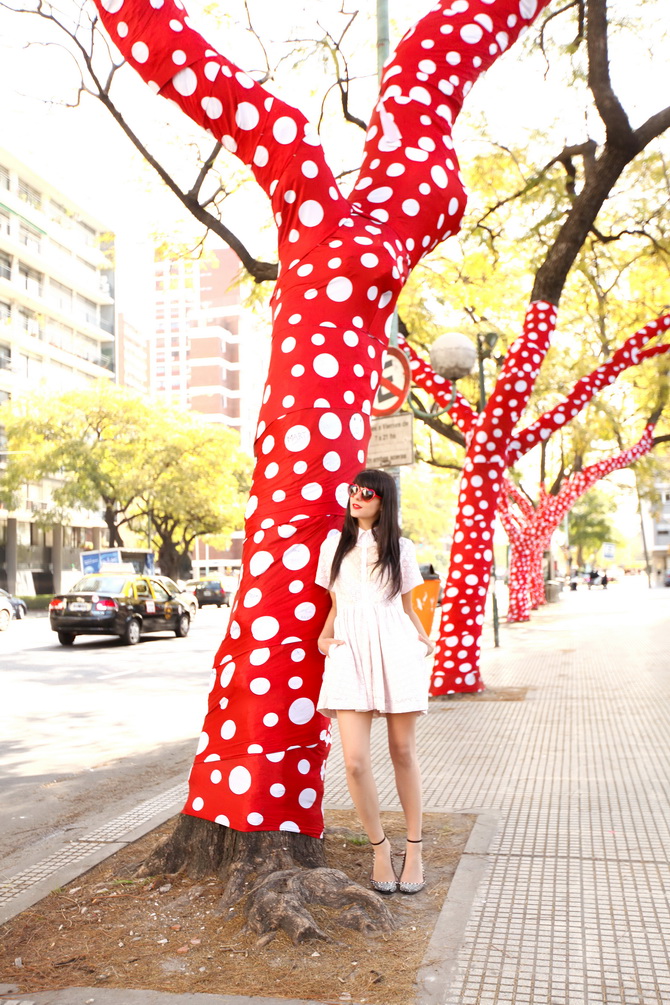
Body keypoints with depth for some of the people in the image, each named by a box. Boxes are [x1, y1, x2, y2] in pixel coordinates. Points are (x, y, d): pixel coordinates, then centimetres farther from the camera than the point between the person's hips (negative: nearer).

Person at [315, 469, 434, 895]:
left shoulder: (401, 548, 11)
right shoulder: (334, 545, 15)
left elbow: (408, 607, 14)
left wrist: (423, 641, -1)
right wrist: (324, 637, 2)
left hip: (395, 649, -1)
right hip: (350, 650, 1)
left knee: (403, 751, 6)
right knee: (355, 759, -9)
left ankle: (414, 849, 22)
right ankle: (380, 846, 12)